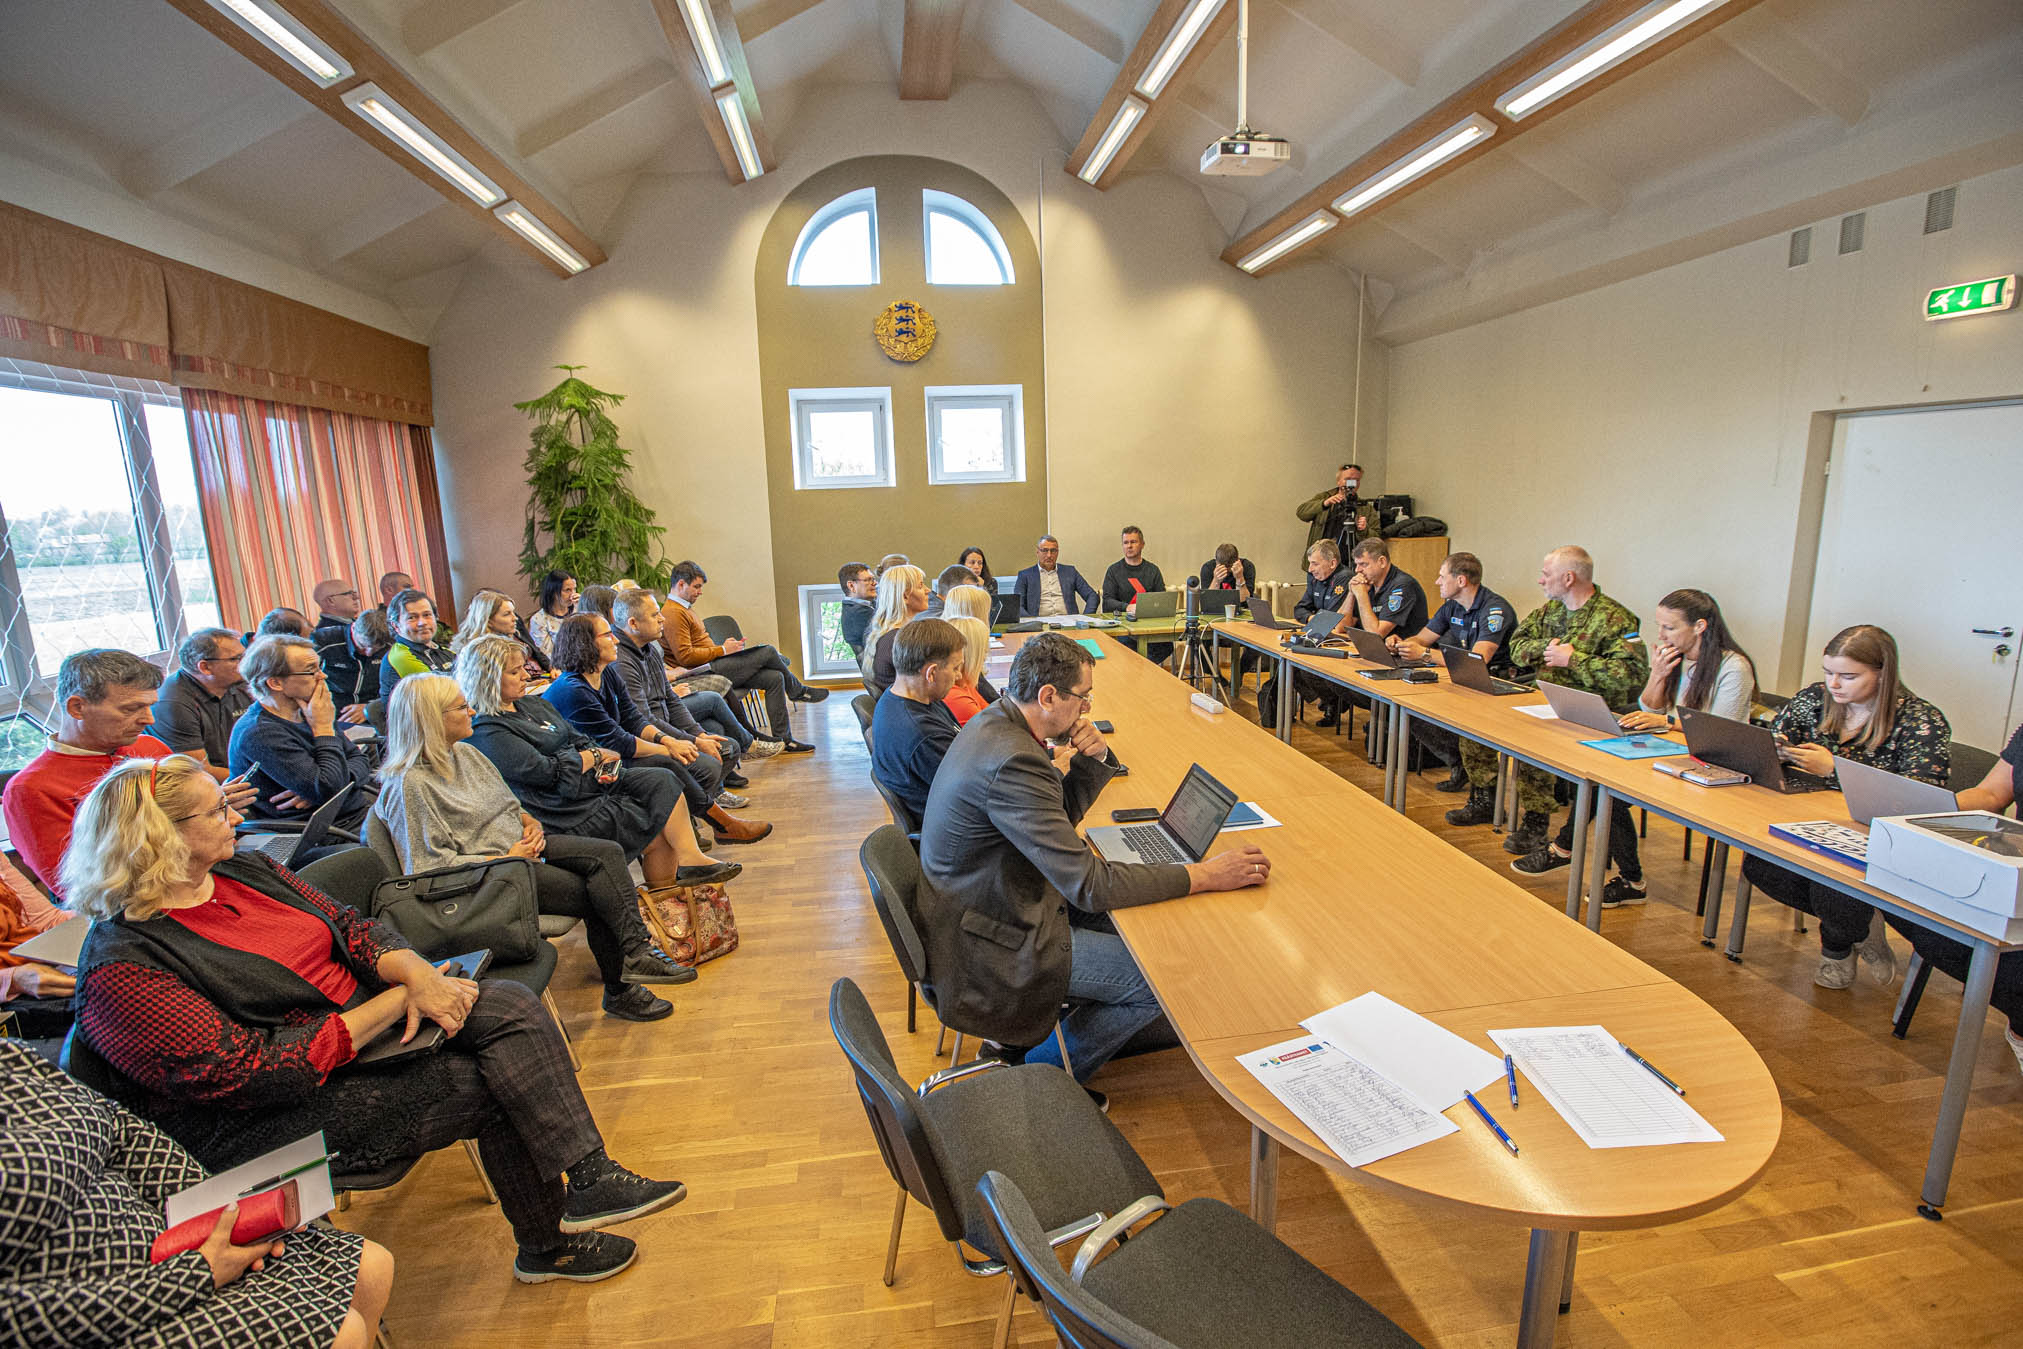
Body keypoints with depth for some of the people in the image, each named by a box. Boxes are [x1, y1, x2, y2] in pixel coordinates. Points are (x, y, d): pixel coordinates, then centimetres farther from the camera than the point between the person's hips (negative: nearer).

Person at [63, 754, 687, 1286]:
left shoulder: (244, 870, 6)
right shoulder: (122, 968, -18)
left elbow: (350, 925, 7)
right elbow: (252, 1071, -24)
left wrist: (415, 972, -14)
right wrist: (393, 1001, -21)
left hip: (368, 1020, 7)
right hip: (284, 1116, -7)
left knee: (512, 1006, -16)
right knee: (488, 1084, -18)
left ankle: (589, 1178, -15)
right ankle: (550, 1244, 4)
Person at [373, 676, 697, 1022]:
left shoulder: (465, 753, 12)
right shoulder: (410, 784, -14)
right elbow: (431, 867, -17)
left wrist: (530, 822, -1)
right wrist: (508, 858, -17)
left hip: (519, 845, 8)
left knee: (608, 853, -16)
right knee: (595, 893, -19)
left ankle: (635, 951, -20)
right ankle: (621, 991, -7)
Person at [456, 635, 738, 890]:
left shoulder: (532, 704, 14)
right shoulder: (487, 732, -15)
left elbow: (578, 739, 16)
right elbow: (548, 772, -21)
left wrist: (599, 763, -4)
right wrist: (596, 756, -6)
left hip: (590, 779, 9)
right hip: (566, 811, -9)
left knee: (663, 782, -9)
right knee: (654, 825, -14)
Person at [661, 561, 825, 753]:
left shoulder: (684, 608, 21)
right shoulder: (673, 613, -13)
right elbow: (684, 656, -20)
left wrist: (726, 646, 6)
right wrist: (722, 650, -13)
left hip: (713, 667, 10)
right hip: (707, 673, -10)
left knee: (774, 678, -3)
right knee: (767, 652, -12)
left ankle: (783, 739, -2)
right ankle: (798, 691, 13)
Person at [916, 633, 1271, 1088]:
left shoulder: (996, 722, 0)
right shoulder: (1011, 763, -31)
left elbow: (1061, 813, 12)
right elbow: (1088, 884, -29)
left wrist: (1092, 759, -8)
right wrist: (1205, 875, -24)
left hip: (979, 909, 10)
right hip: (990, 949, -10)